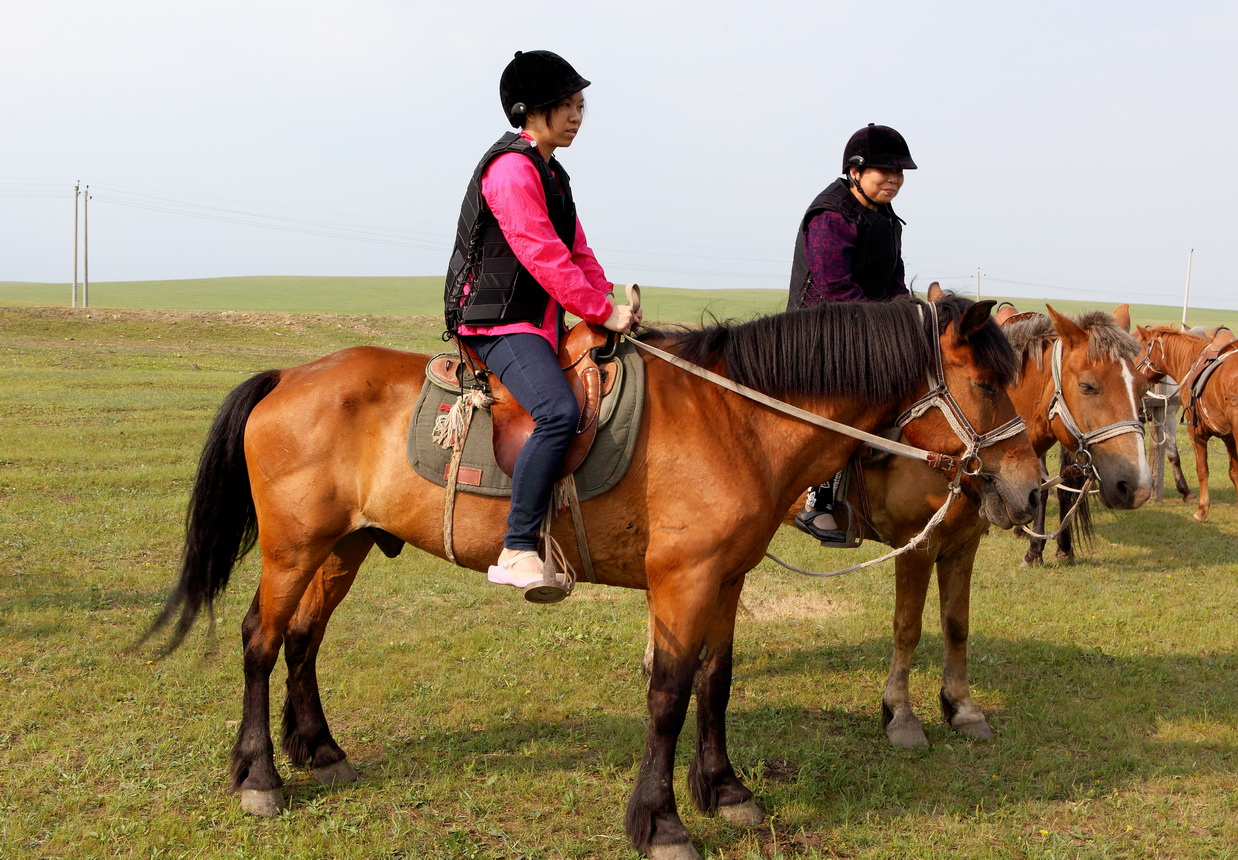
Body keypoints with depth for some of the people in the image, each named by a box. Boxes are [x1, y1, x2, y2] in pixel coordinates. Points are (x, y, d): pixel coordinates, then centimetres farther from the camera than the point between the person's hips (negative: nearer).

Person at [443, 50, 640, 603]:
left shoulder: (551, 173, 20)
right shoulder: (512, 167, -12)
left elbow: (576, 252, 21)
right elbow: (543, 256, -19)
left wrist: (612, 300, 4)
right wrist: (604, 312, -16)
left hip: (544, 323, 11)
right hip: (498, 323, -11)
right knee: (559, 412, -32)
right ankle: (516, 551, -31)